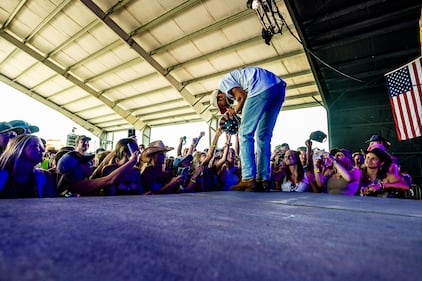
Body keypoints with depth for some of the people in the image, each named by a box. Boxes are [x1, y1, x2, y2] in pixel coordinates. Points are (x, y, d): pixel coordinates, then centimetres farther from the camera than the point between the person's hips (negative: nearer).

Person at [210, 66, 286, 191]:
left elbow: (242, 97, -3)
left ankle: (248, 180, -7)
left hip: (262, 88, -9)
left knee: (245, 133, -3)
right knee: (264, 136, 10)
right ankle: (263, 180, 10)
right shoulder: (237, 84, 36)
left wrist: (236, 110, 12)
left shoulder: (224, 81, 14)